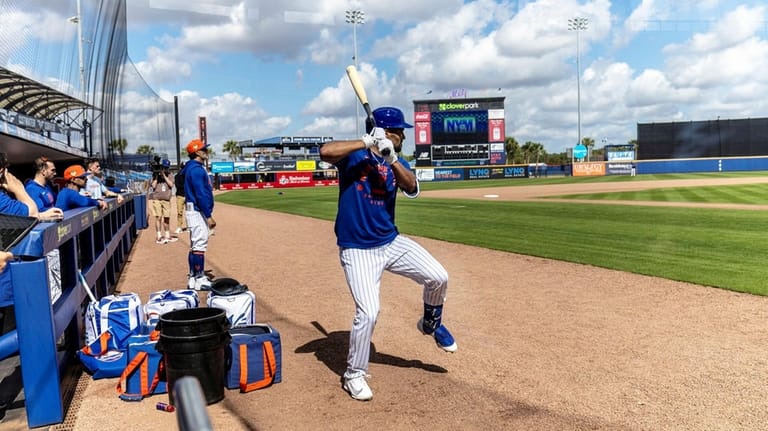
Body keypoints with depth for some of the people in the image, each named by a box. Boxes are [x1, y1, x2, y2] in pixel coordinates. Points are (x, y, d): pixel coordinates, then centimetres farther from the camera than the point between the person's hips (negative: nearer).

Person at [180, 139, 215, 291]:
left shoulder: (195, 168, 16)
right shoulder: (196, 169, -15)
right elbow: (200, 194, -21)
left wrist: (207, 214, 19)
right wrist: (209, 216, -21)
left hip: (196, 211, 11)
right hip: (198, 211, -11)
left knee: (196, 245, 14)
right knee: (199, 245, -8)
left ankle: (194, 278, 20)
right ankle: (199, 280, -4)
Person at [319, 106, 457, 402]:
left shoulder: (397, 162, 7)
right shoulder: (355, 154, -7)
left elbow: (412, 189, -13)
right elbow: (325, 151, -28)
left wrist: (391, 159, -27)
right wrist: (367, 142, -23)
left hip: (391, 242, 5)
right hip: (357, 250, -5)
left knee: (438, 277, -4)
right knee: (368, 312, -13)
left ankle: (431, 323, 28)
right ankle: (354, 374, 12)